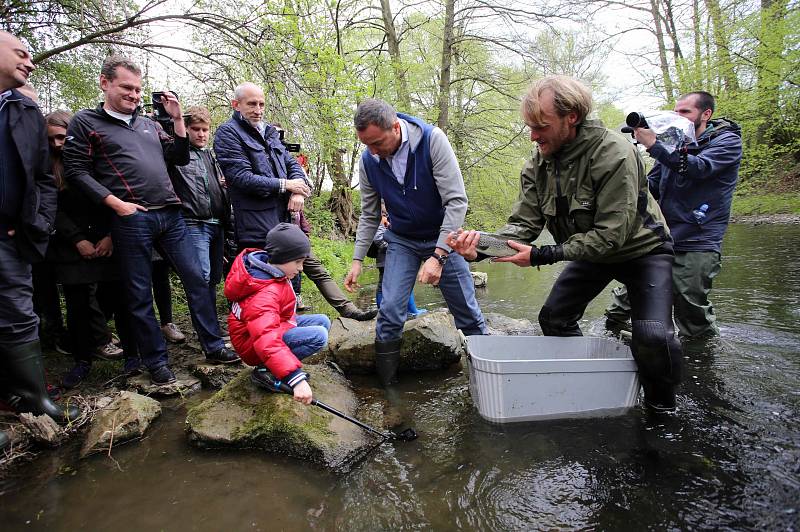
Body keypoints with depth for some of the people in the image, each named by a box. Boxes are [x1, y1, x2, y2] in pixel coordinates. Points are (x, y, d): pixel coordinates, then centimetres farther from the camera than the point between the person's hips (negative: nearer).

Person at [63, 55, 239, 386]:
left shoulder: (149, 124, 19)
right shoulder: (86, 122, 5)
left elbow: (180, 158, 17)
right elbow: (77, 172, -2)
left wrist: (177, 119, 9)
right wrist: (116, 204, -12)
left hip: (170, 215, 5)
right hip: (131, 220, -4)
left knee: (196, 278, 4)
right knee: (140, 295, 4)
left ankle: (214, 346, 14)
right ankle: (156, 361, 17)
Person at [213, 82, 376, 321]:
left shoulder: (268, 131, 18)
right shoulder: (228, 133, -5)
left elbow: (292, 163, 15)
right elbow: (242, 177, -16)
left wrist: (298, 190, -7)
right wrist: (285, 185, -11)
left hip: (286, 216, 7)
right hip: (258, 224, -7)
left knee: (313, 265, 11)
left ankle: (348, 309, 17)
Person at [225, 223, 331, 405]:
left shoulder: (265, 266, -5)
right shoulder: (265, 294, -35)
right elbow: (268, 342, -46)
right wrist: (296, 379, -52)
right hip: (254, 345, -10)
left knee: (323, 321, 3)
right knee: (318, 335, -27)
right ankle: (265, 370, -14)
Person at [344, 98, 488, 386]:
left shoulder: (432, 139, -23)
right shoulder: (368, 160, -11)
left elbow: (457, 201, -24)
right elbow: (369, 216, 3)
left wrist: (438, 255, -29)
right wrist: (357, 259, -3)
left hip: (442, 237, -2)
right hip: (401, 242, 2)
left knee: (468, 314, 5)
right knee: (390, 312, -8)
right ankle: (386, 386, 9)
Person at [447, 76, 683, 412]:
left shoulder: (613, 154, -31)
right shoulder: (537, 164, -11)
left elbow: (610, 235, -33)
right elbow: (524, 223, -16)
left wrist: (542, 255, -38)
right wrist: (484, 245, -36)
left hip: (640, 248, -6)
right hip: (590, 251, 6)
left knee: (653, 335, -21)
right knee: (553, 318, 3)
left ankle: (662, 406, 8)